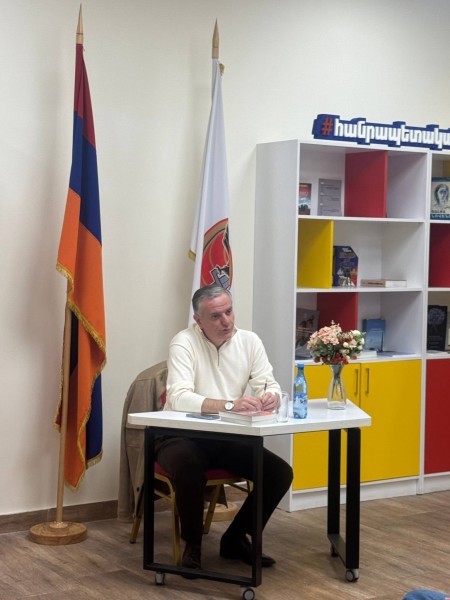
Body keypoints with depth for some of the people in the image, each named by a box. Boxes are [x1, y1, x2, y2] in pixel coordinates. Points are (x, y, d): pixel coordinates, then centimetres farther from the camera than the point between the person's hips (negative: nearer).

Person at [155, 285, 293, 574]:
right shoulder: (184, 342, -16)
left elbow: (271, 385, -5)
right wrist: (230, 404, -43)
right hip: (182, 436, -5)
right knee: (189, 468, -37)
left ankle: (236, 538, 10)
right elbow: (179, 398, -29)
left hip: (229, 438, 5)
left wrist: (272, 397, -31)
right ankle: (192, 544, -9)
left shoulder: (250, 341, -1)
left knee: (281, 473, -11)